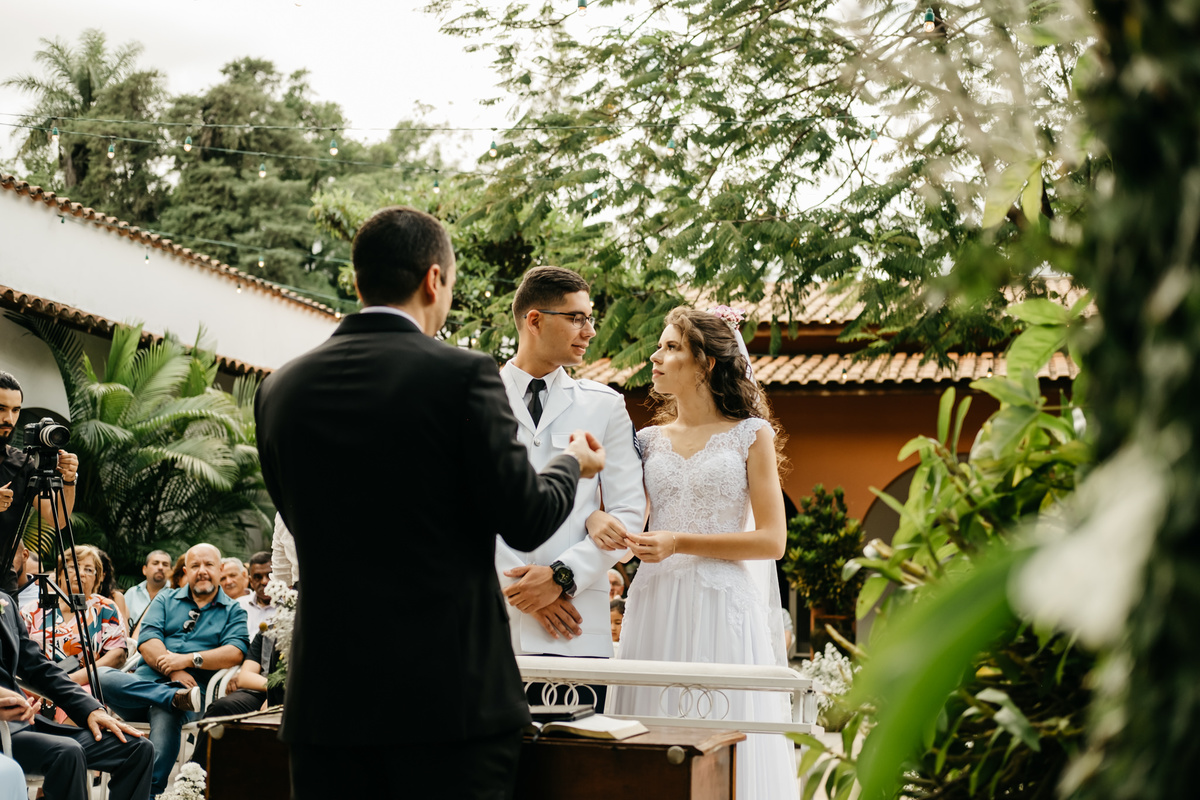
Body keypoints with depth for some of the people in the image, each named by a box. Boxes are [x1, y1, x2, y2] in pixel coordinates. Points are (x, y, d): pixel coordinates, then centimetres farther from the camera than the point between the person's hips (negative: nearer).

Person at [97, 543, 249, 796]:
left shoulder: (233, 612, 15)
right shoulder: (166, 600, 22)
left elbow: (235, 653, -4)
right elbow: (147, 642, 5)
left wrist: (188, 660, -14)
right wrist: (172, 670, -12)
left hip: (193, 688, -3)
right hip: (145, 682, 3)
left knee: (166, 716, -38)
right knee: (102, 677, -28)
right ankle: (179, 697, -30)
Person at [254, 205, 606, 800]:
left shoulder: (280, 389, 5)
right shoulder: (462, 375, -10)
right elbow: (526, 522, -7)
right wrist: (571, 464, 14)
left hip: (325, 703, 4)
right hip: (453, 696, -4)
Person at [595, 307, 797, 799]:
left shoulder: (750, 434, 3)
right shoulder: (649, 439, 14)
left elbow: (772, 540, -4)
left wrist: (680, 543, -12)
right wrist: (597, 518, -7)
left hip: (723, 607, -3)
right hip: (655, 606, 4)